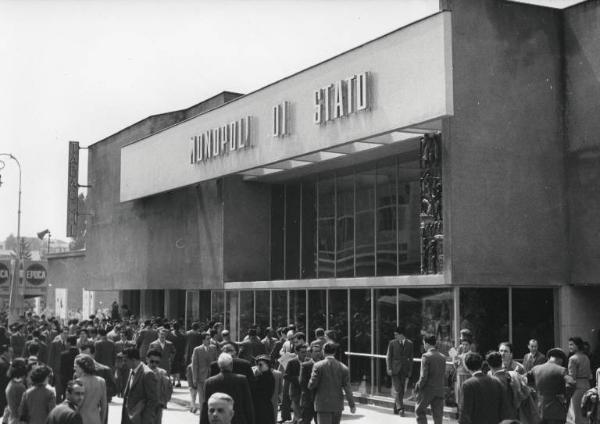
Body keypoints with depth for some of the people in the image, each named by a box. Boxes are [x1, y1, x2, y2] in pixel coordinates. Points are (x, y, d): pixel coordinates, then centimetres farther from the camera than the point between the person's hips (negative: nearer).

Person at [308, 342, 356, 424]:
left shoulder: (318, 366, -9)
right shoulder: (343, 367, 1)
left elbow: (312, 385, -10)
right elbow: (347, 387, 1)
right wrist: (352, 404, 5)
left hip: (323, 405, -4)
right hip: (338, 405, 4)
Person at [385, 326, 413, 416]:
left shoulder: (409, 343, 4)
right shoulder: (392, 343, -1)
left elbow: (410, 358, 9)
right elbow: (388, 357, 1)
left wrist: (410, 370, 5)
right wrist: (389, 369, -8)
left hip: (404, 369, 3)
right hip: (395, 369, -3)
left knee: (401, 390, 6)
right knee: (398, 389, -10)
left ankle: (396, 408, 17)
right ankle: (400, 408, -10)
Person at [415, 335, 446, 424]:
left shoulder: (426, 356, -14)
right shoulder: (442, 357, 5)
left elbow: (424, 376, -17)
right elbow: (444, 375, 7)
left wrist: (418, 386, -4)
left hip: (427, 390, -5)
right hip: (439, 390, 5)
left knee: (420, 411, 12)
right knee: (438, 414, 9)